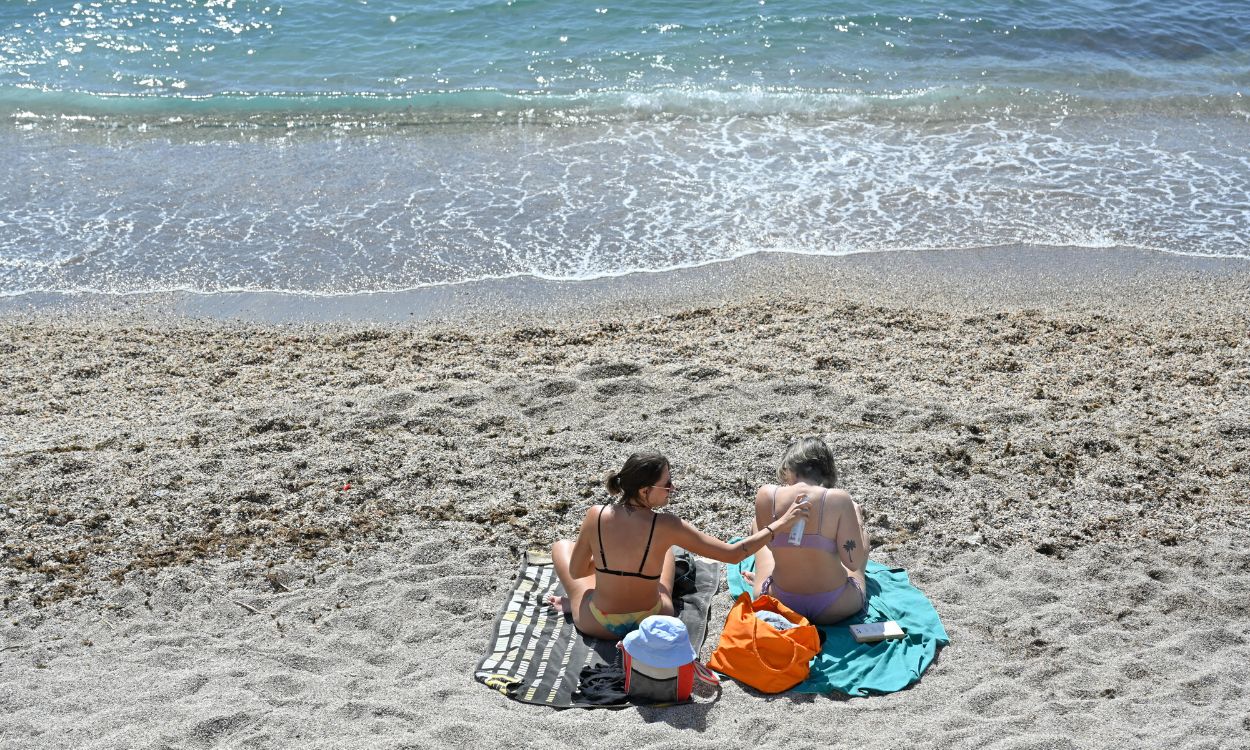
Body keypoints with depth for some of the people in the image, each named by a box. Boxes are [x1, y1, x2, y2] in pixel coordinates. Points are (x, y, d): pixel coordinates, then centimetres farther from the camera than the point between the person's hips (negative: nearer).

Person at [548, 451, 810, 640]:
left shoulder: (596, 516, -20)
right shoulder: (665, 527, -24)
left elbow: (575, 571, -4)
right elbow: (733, 554, -21)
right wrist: (778, 525, -12)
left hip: (599, 625, 0)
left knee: (562, 546, 22)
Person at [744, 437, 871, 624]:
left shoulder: (766, 495, -14)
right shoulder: (838, 499, -21)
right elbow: (854, 562, -17)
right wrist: (857, 520, -1)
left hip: (779, 606, 2)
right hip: (835, 609, -2)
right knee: (860, 534, 26)